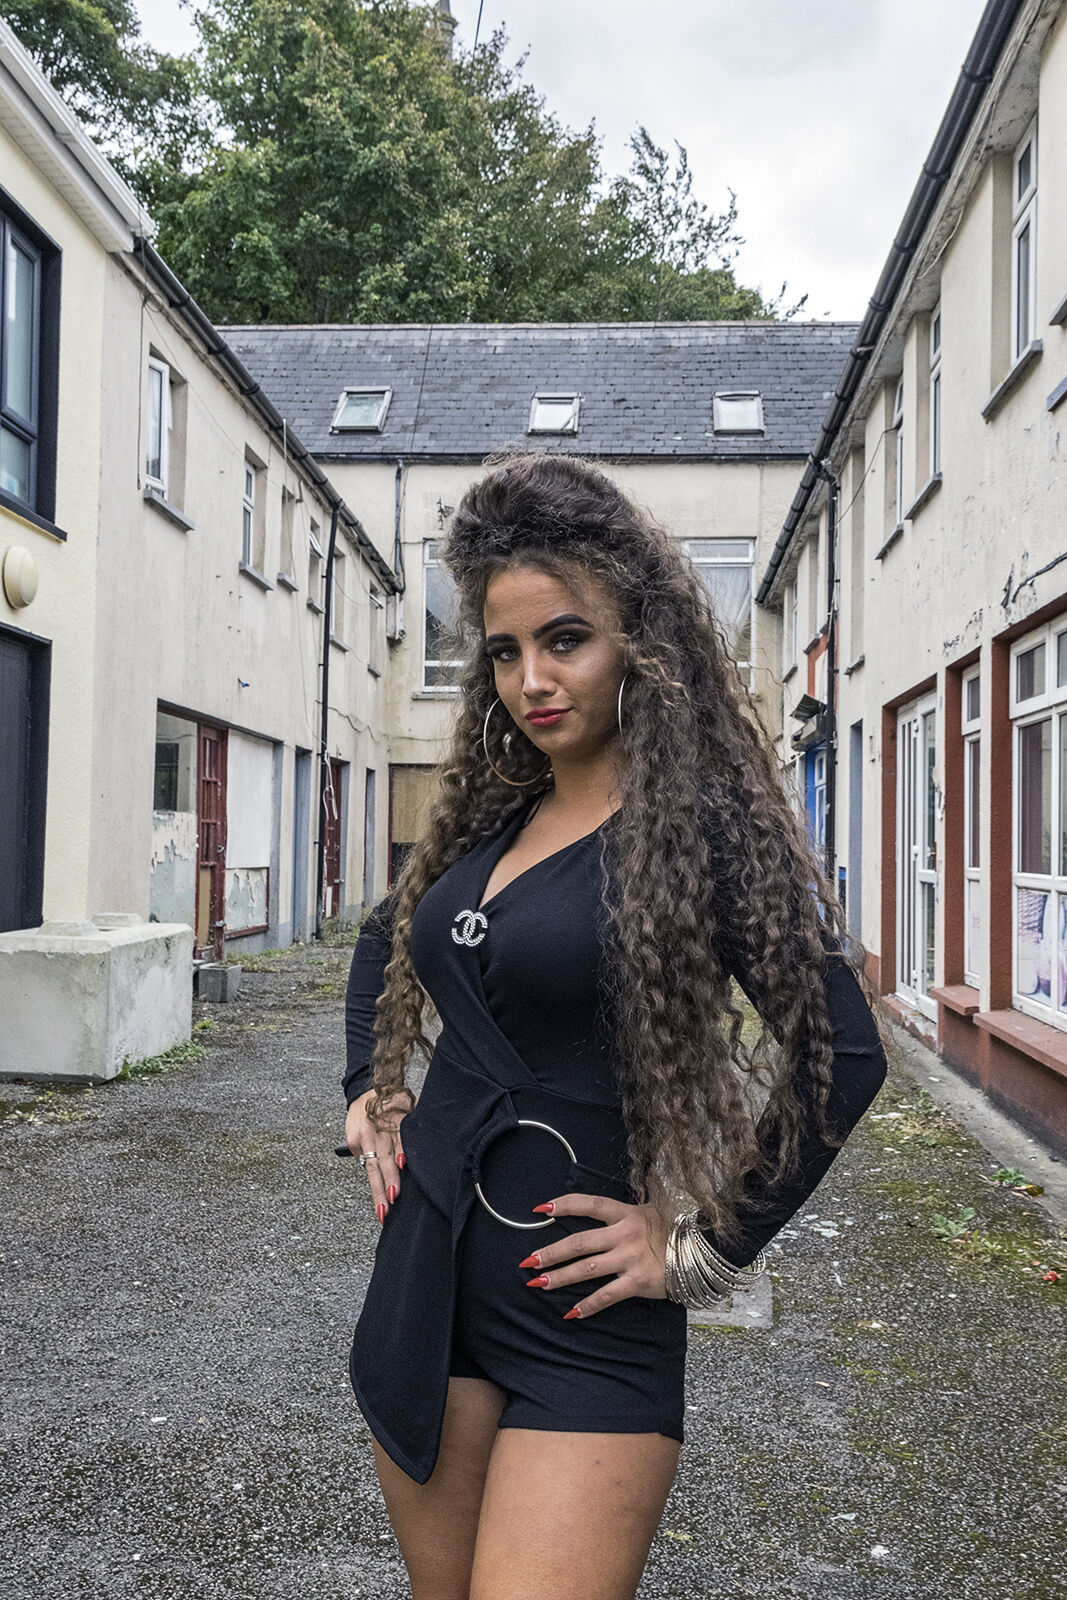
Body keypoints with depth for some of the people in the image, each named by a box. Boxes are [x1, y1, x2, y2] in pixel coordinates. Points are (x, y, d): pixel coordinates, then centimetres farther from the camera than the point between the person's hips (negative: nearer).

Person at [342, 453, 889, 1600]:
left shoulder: (704, 825, -13)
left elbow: (839, 1050, -19)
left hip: (580, 1318, -6)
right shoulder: (490, 819, 7)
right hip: (424, 1277, 6)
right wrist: (369, 1089, 13)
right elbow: (381, 940, 25)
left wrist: (709, 1249, -14)